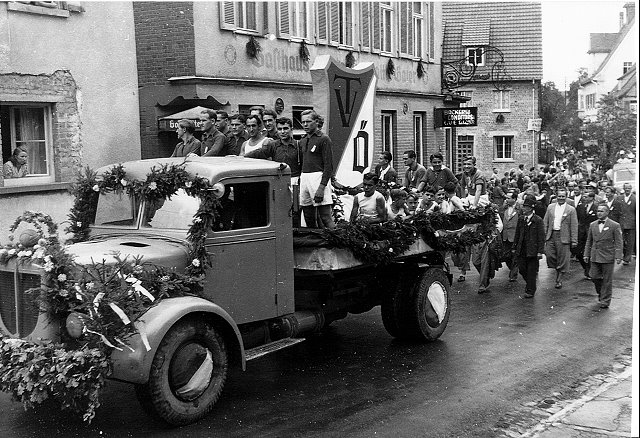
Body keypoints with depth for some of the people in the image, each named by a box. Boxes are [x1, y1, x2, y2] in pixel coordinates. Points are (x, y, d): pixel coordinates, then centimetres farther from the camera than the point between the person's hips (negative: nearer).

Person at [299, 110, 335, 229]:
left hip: (318, 178, -7)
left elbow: (328, 166, -11)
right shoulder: (302, 141, 17)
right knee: (309, 218, 8)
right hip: (304, 179, 7)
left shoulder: (324, 139, -5)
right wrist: (299, 181, 10)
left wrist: (321, 187, -19)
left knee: (325, 217, -11)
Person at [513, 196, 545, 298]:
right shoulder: (521, 218, 7)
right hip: (521, 249, 5)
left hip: (532, 250, -5)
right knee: (522, 269, 8)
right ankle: (529, 284, 33)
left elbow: (541, 237, -9)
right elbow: (517, 234, 13)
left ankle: (530, 291, 14)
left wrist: (540, 251, -12)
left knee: (531, 271, 2)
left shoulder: (538, 220, -9)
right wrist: (514, 247, 12)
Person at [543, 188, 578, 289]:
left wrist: (574, 241, -6)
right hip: (551, 235, 3)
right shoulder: (550, 207, 10)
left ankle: (559, 280, 13)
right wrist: (544, 235, 5)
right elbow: (545, 223, 12)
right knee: (549, 255, -3)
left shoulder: (571, 210, 0)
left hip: (563, 237, -3)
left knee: (562, 259, 1)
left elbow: (574, 226, -2)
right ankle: (557, 270, 24)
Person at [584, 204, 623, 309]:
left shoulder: (615, 226, -3)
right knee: (594, 277, 3)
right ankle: (601, 293, 29)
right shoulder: (592, 225, 10)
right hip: (595, 257, 4)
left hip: (607, 257, -4)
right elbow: (589, 241, 15)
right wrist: (586, 254, 10)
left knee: (607, 280, 2)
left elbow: (618, 243, -4)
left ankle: (605, 301, 13)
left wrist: (618, 257, -11)